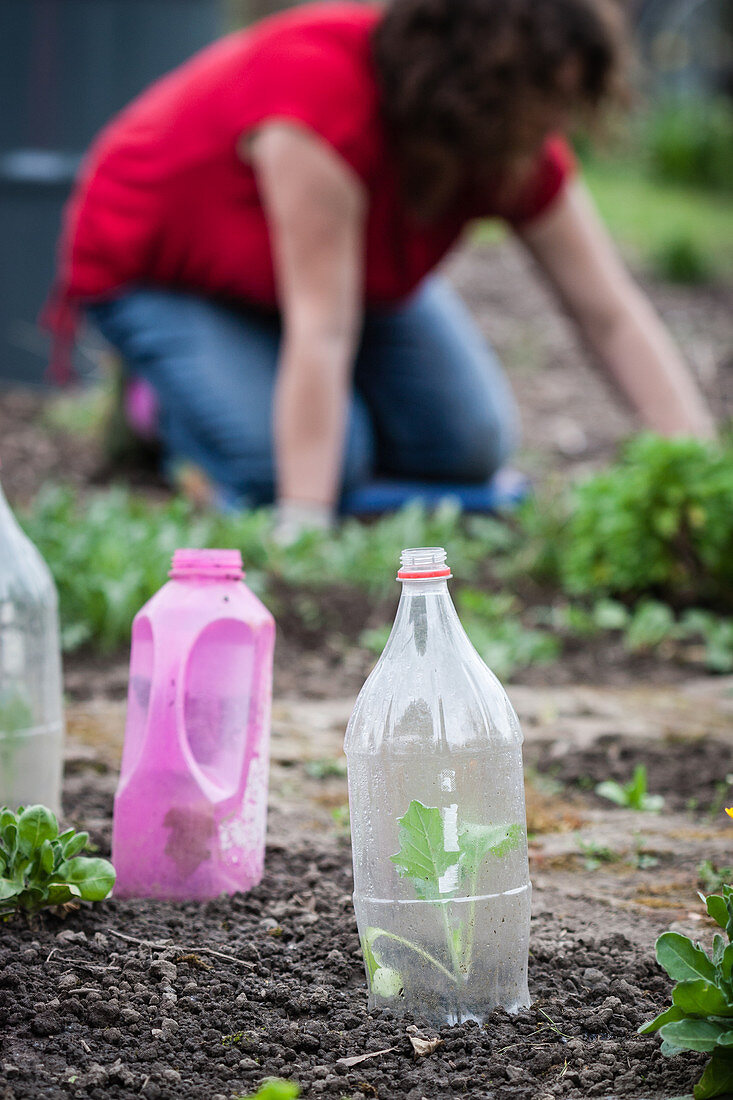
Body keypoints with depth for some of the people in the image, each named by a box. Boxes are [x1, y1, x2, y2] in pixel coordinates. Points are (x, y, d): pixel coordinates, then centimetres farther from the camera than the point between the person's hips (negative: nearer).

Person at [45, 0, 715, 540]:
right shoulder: (325, 89, -42)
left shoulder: (523, 150, -22)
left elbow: (612, 315, -20)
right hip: (155, 269, -6)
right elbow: (321, 328, -43)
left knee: (471, 446, -7)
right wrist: (303, 524, -42)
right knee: (307, 466, -23)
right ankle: (169, 399, 6)